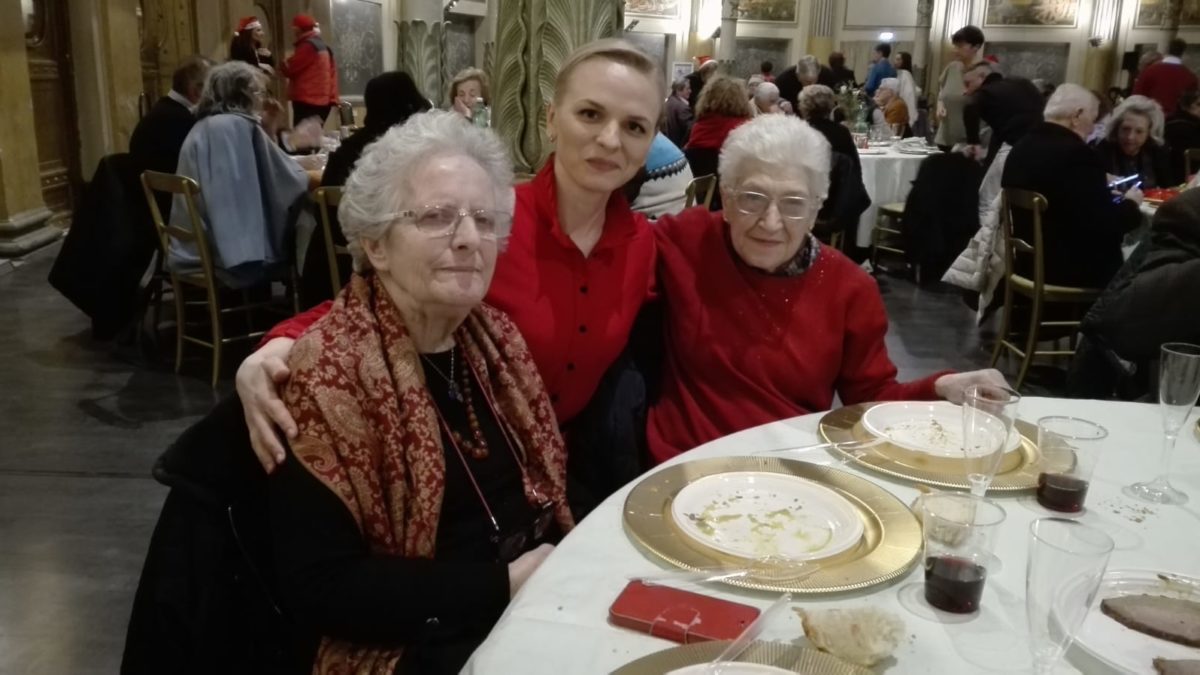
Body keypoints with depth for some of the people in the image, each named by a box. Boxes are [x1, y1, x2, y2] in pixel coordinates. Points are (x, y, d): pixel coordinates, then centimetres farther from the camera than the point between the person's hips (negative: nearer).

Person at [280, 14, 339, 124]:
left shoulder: (308, 46, -9)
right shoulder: (323, 46, 19)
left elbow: (289, 68, -10)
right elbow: (332, 72, 18)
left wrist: (282, 67, 12)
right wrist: (332, 97, 16)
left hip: (307, 101, -10)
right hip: (321, 101, 10)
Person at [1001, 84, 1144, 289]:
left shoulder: (1021, 147, 4)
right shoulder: (1077, 154, -21)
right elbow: (1105, 225, -20)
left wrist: (1102, 187, 19)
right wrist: (1130, 204, 0)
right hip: (1072, 270, -8)